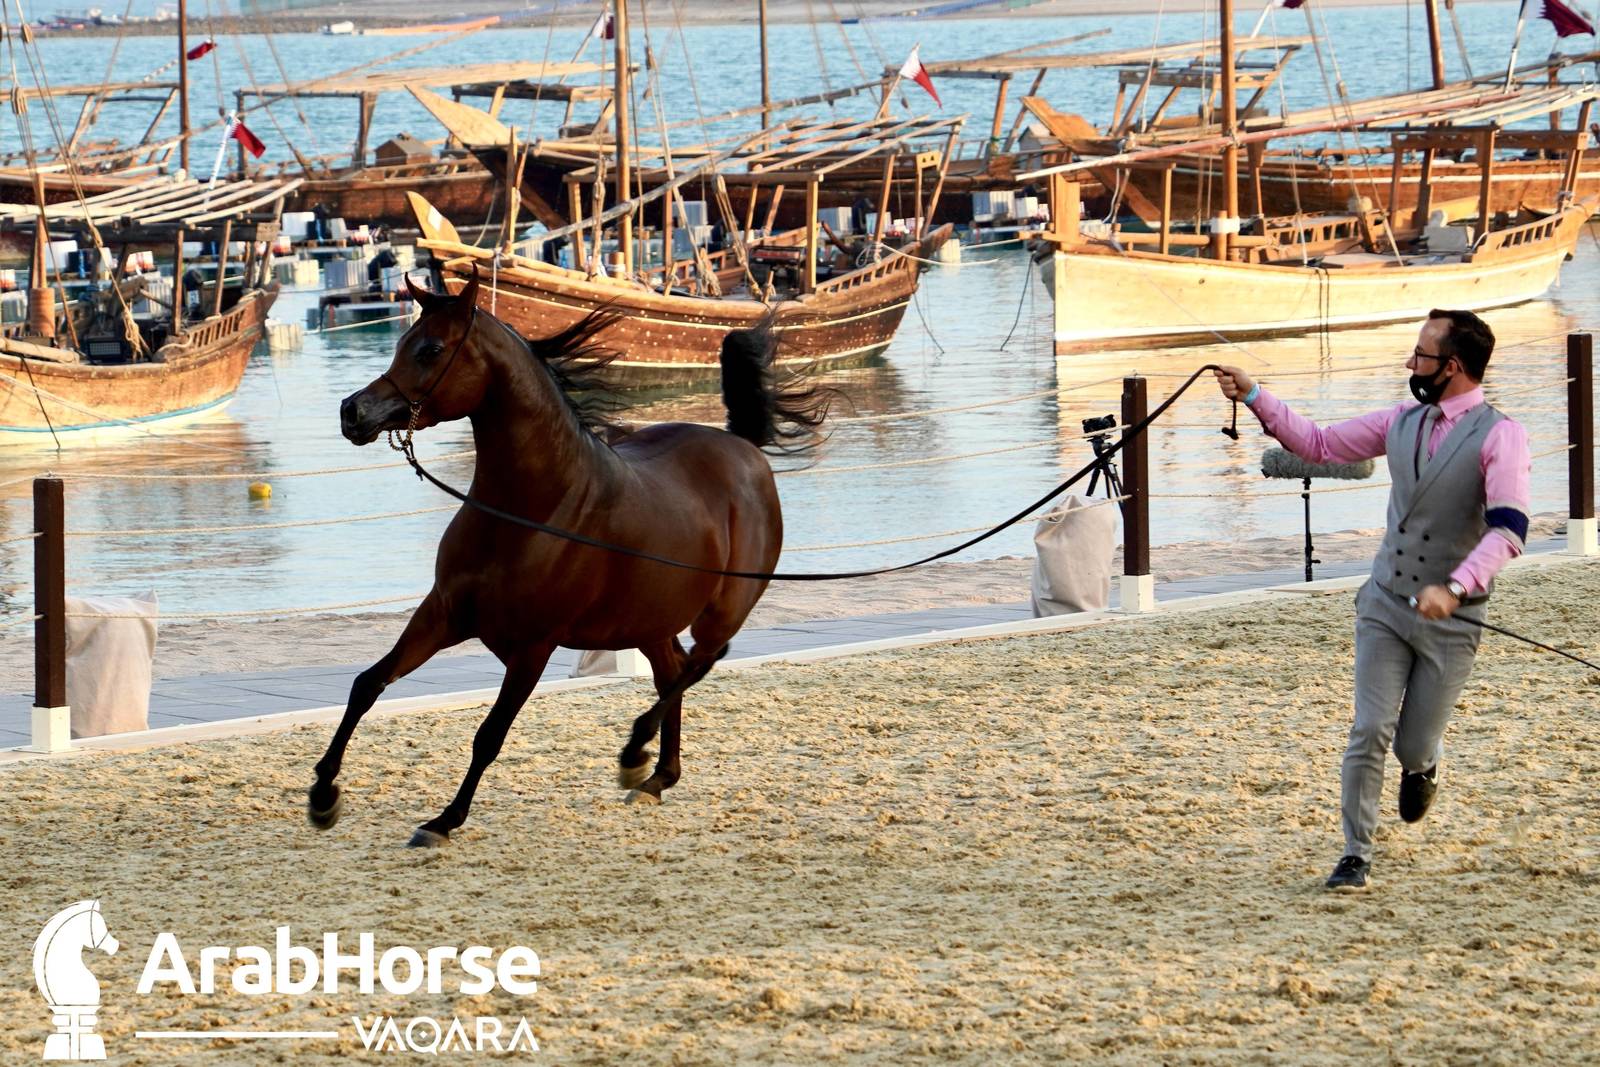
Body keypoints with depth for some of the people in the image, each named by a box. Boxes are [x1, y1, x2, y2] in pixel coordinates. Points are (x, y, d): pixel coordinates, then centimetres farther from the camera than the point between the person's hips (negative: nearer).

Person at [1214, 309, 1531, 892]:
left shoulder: (1499, 436, -13)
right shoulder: (1403, 422, 6)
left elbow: (1508, 529, -24)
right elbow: (1319, 443, 17)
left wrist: (1456, 586, -36)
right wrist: (1254, 398, 10)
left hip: (1450, 620, -4)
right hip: (1385, 605, 4)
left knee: (1412, 749, 4)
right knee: (1369, 733, -6)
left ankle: (1425, 760, 42)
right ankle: (1356, 855, 4)